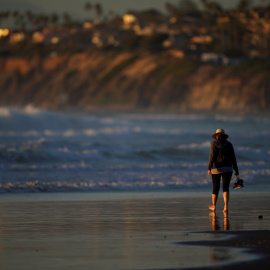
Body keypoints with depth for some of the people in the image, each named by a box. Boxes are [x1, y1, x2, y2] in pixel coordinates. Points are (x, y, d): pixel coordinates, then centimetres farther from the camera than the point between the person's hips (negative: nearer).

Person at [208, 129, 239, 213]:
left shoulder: (214, 144, -5)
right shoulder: (229, 145, 2)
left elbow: (212, 156, -14)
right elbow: (233, 158, 2)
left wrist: (209, 168, -18)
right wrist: (236, 169, 10)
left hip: (216, 169, -1)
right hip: (227, 168, 1)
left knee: (216, 188, 14)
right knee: (226, 188, -3)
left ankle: (213, 206, 30)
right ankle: (226, 206, -22)